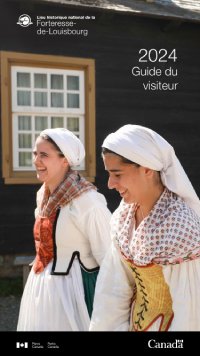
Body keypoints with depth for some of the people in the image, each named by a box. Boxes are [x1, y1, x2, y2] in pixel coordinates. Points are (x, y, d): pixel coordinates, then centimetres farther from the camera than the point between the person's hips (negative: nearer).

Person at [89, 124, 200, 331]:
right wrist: (111, 326, -3)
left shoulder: (180, 225, -27)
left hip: (169, 323, -6)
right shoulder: (125, 215, -7)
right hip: (135, 320, 6)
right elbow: (115, 288, -2)